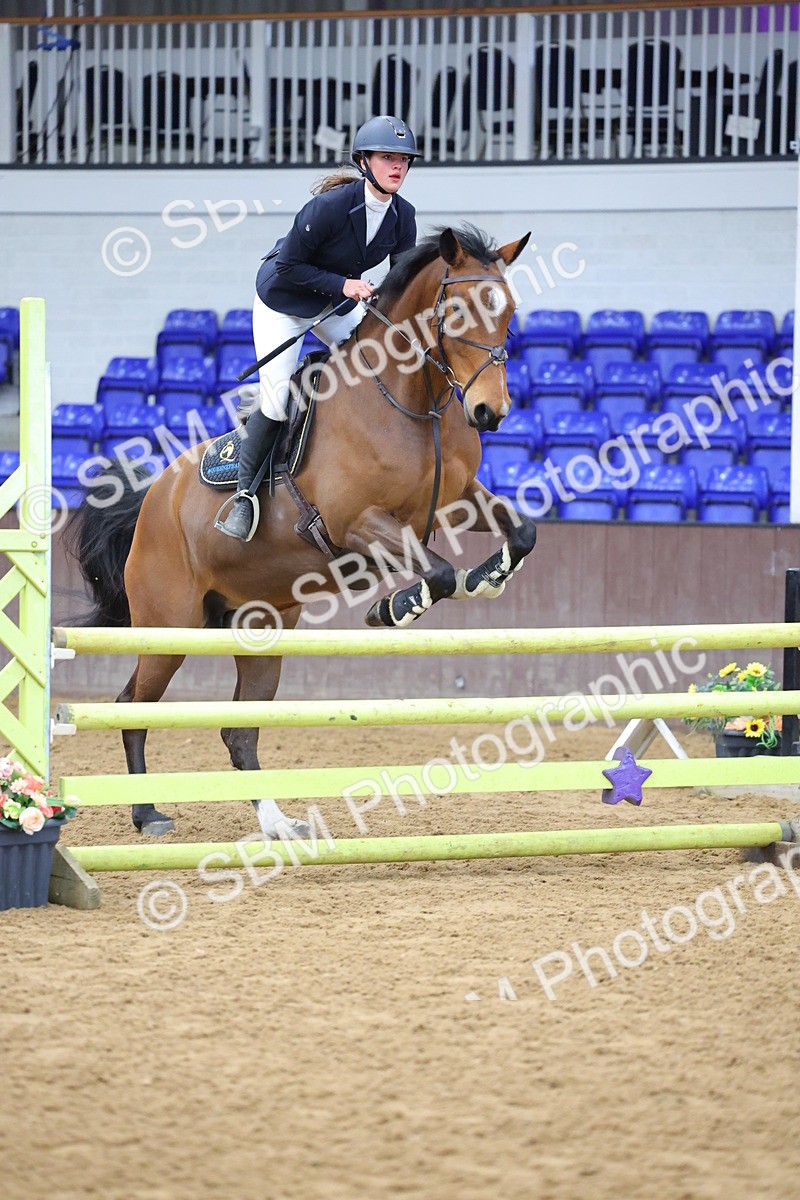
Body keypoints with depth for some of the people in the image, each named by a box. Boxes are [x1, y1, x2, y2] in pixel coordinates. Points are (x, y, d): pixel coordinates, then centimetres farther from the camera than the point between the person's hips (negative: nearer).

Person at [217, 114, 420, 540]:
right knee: (276, 403, -12)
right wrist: (342, 284, -32)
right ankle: (245, 493, 5)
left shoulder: (402, 216, -14)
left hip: (338, 302, 6)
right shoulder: (330, 207, -33)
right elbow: (289, 266, -25)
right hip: (282, 300, -6)